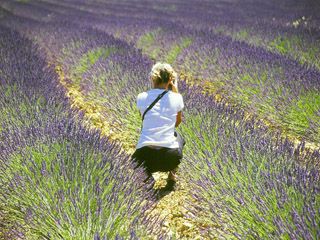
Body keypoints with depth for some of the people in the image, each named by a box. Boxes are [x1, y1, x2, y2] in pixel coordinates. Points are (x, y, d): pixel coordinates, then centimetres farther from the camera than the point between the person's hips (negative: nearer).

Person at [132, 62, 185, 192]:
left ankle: (147, 173, 11)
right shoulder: (176, 98, -2)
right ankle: (171, 177, 24)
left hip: (145, 156, 1)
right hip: (170, 157, 0)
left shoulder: (141, 97, -1)